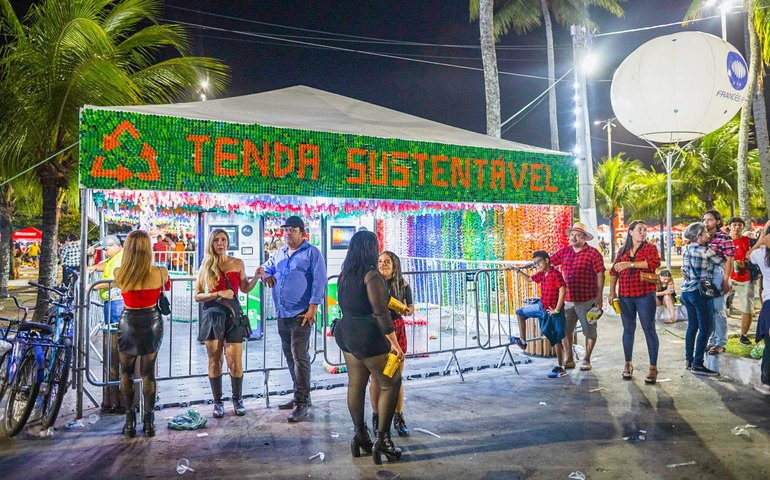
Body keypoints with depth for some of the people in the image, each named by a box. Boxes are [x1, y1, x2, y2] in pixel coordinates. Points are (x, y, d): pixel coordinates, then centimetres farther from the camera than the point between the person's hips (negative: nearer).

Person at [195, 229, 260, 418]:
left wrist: (256, 277, -1)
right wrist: (219, 294, -13)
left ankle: (237, 400, 17)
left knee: (235, 362, -2)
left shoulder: (237, 263, 5)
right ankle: (218, 402, 20)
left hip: (233, 316, 0)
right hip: (212, 316, 0)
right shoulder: (206, 266, 3)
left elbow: (245, 289, 16)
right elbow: (197, 296, 1)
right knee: (214, 361, 6)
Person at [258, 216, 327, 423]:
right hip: (282, 314, 8)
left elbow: (319, 281, -11)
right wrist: (266, 274, 6)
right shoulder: (280, 253, 16)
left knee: (299, 356, -9)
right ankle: (300, 396, 25)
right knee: (290, 356, 13)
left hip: (301, 314, -7)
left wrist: (312, 308, -18)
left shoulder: (312, 253, -5)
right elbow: (267, 267, 31)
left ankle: (302, 402, -1)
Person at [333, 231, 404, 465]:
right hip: (369, 337, -9)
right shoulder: (372, 276, -17)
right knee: (391, 384, 3)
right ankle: (382, 438, 3)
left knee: (356, 384, 13)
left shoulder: (344, 275, 8)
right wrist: (394, 343, -18)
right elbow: (381, 312, -21)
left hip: (347, 335, 9)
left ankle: (360, 436, 22)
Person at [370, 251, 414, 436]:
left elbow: (411, 308, 9)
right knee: (376, 377, 4)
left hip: (396, 330, 1)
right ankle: (376, 417, 20)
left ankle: (398, 418, 20)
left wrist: (405, 309, -13)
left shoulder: (402, 285, 1)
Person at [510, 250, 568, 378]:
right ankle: (522, 341, 29)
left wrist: (556, 310, -22)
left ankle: (561, 368, 8)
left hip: (551, 311, -8)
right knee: (520, 313, 18)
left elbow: (562, 291, -26)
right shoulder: (541, 274, 6)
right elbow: (529, 279, 26)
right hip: (541, 307, 9)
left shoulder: (555, 273, -20)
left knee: (556, 340, -2)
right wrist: (519, 271, 20)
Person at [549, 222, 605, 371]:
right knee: (564, 330, 9)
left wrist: (599, 296, -12)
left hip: (587, 300, -4)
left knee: (589, 331, 7)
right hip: (567, 299, 5)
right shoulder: (565, 251, 8)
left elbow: (600, 275, -8)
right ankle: (569, 359, 23)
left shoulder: (593, 253, -6)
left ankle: (586, 359, 23)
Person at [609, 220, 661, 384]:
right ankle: (628, 364, 23)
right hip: (625, 296, 3)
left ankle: (653, 367, 5)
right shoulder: (622, 251, 12)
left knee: (649, 329, -2)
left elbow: (655, 262, -18)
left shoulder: (650, 247, 2)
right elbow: (614, 271, 13)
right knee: (628, 329, 11)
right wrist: (612, 292, 7)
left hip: (645, 295, -3)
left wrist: (630, 264, -18)